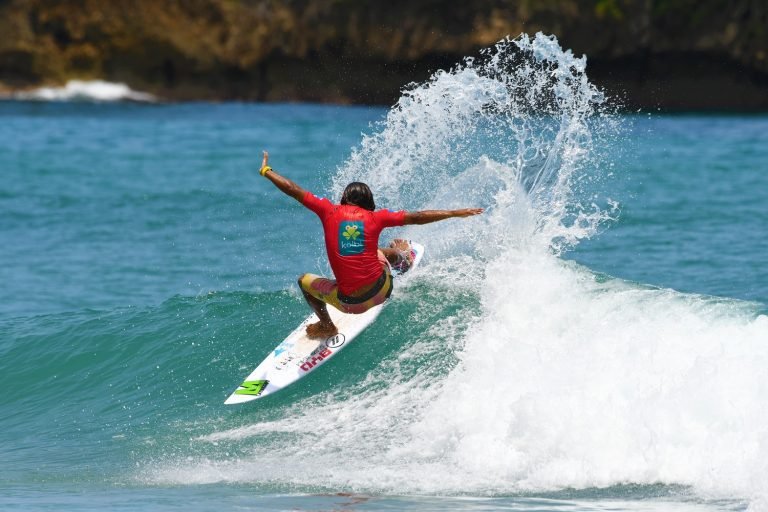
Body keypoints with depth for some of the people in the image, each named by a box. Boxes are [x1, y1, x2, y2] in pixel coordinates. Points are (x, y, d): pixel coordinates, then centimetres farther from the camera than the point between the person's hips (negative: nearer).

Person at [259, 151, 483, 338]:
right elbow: (417, 217, 4)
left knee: (305, 281, 27)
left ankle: (326, 326, 38)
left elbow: (293, 190, 2)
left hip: (350, 302, -2)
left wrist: (266, 171, 18)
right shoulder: (375, 217, 0)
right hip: (381, 291, 2)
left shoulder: (330, 211, -3)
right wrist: (456, 213, 15)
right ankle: (403, 258, 65)